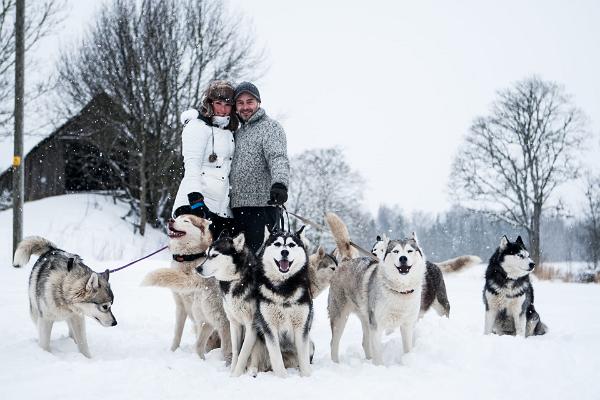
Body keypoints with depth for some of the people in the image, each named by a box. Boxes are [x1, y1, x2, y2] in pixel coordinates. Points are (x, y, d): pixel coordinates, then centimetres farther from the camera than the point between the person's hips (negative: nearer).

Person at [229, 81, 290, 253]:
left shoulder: (270, 127, -3)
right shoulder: (239, 132, 22)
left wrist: (280, 183, -38)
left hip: (262, 205, -8)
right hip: (238, 206, 8)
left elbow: (278, 159, -19)